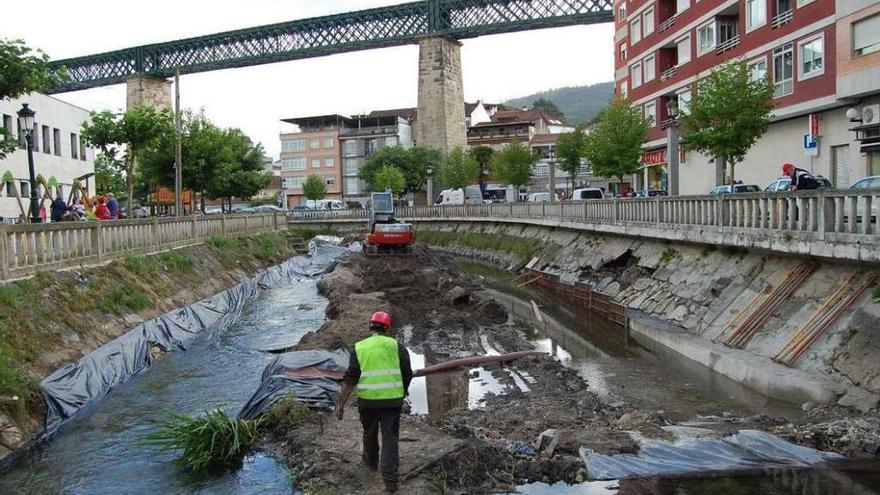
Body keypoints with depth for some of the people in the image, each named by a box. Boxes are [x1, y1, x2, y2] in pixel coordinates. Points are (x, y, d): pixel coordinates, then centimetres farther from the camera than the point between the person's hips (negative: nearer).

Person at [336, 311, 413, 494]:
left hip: (367, 400, 1)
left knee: (370, 432, 23)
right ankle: (390, 479, -4)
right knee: (390, 438, 4)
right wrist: (403, 392, 17)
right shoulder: (396, 346, 0)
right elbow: (407, 374, -2)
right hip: (392, 400, -1)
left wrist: (341, 404, -4)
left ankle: (371, 461, 46)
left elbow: (350, 379, -6)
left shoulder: (359, 348, 0)